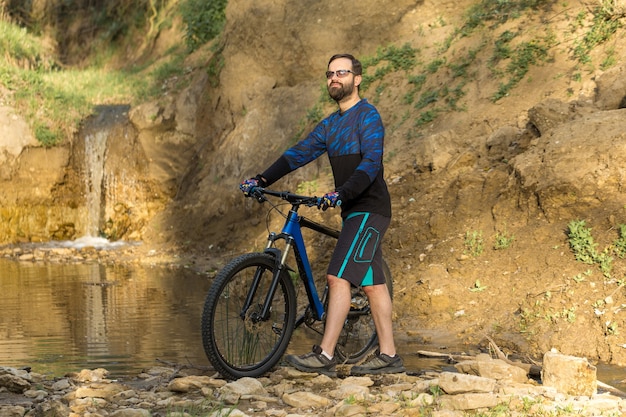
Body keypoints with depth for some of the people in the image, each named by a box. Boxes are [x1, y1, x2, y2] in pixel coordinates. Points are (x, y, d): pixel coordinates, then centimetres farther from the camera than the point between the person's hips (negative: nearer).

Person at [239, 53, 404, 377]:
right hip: (354, 212, 9)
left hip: (369, 209, -9)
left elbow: (372, 163, -23)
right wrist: (261, 180, 0)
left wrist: (341, 193, -36)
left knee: (338, 277, -15)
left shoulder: (367, 116, -10)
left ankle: (324, 356, -16)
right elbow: (299, 152, 11)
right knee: (372, 283, 9)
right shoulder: (331, 124, 17)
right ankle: (388, 356, 13)